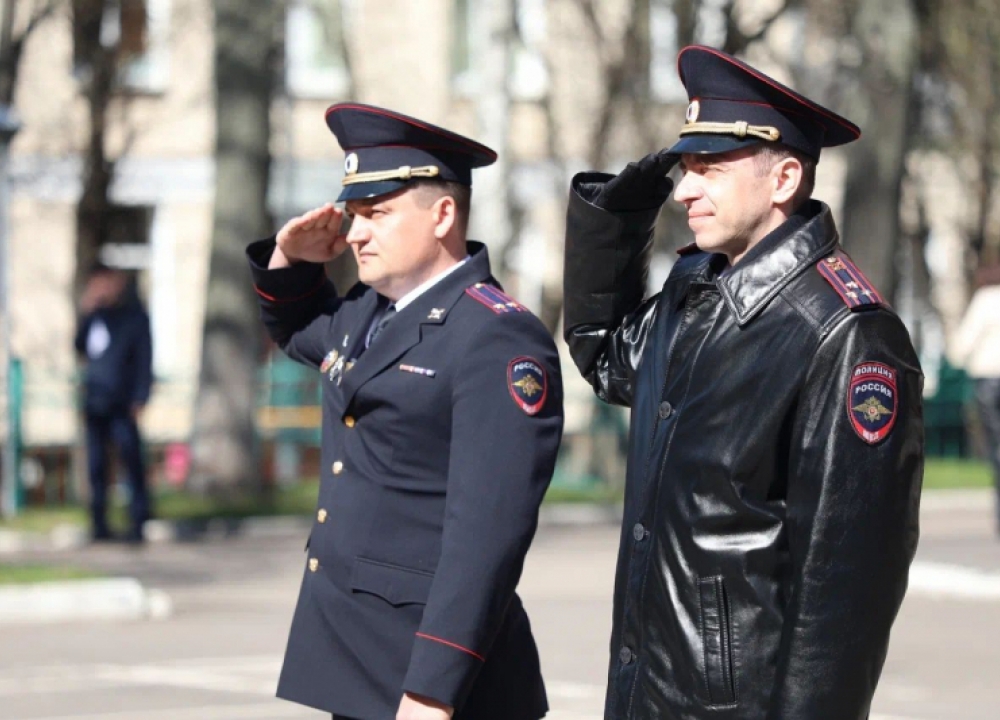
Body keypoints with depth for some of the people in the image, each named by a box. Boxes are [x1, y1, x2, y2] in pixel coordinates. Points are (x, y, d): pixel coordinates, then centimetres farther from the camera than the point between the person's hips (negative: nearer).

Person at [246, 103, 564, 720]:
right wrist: (290, 261, 14)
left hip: (427, 669, -9)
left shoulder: (498, 340, -15)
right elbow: (295, 329, 37)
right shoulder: (367, 313, 13)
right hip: (352, 657, 9)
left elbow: (486, 531, -23)